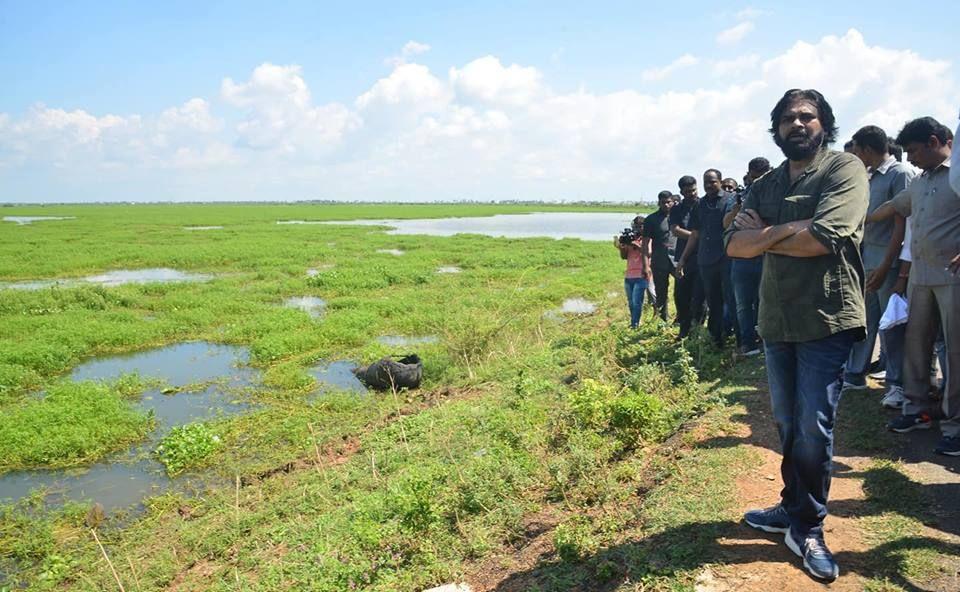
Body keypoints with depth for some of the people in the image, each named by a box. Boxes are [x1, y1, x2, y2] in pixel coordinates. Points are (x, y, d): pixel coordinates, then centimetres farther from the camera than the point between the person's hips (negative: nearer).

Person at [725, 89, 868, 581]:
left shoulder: (846, 169, -6)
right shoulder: (766, 185, 11)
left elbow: (821, 239, -21)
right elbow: (734, 245, 0)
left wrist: (763, 235, -7)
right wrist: (787, 229, -14)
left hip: (826, 320, -5)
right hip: (776, 320, 6)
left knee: (813, 427, -1)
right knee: (788, 424, 15)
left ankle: (806, 528, 16)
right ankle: (794, 508, 31)